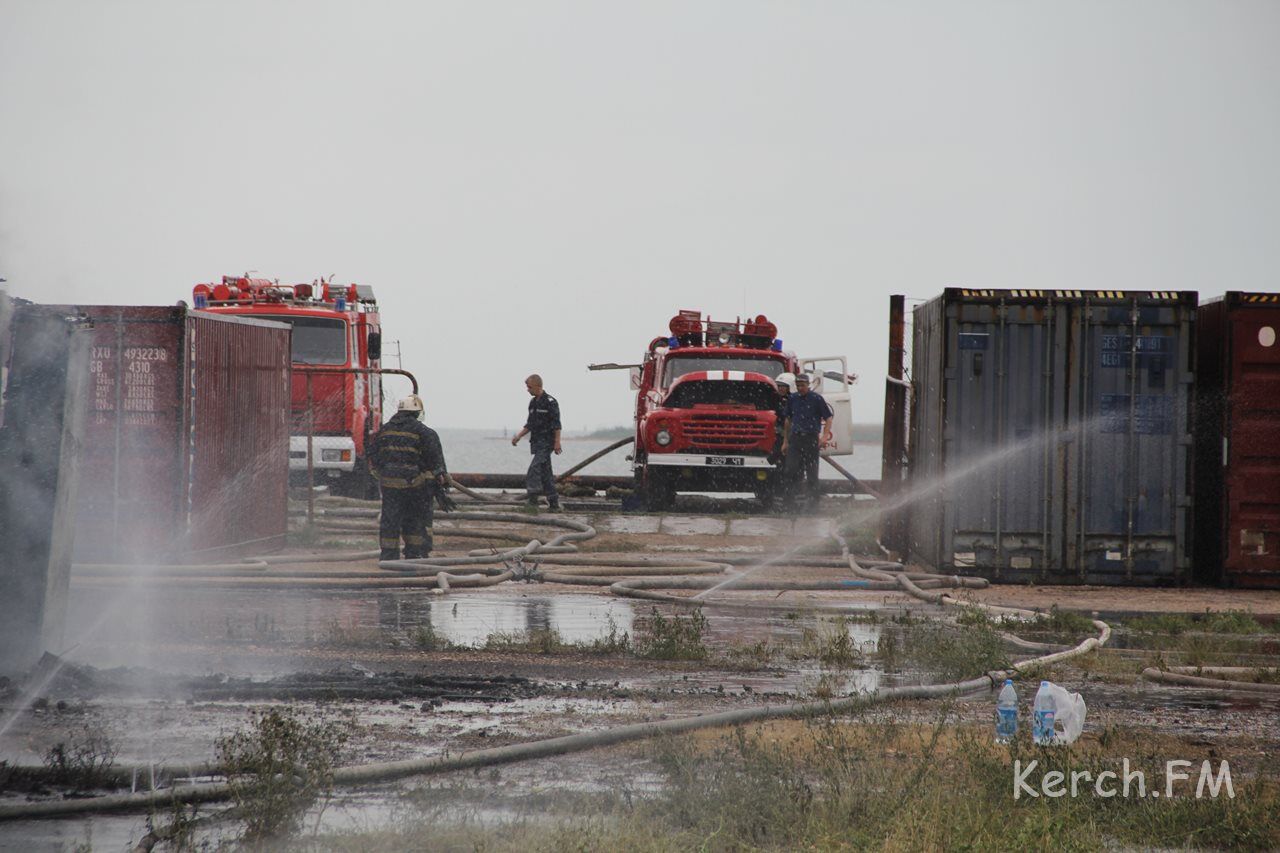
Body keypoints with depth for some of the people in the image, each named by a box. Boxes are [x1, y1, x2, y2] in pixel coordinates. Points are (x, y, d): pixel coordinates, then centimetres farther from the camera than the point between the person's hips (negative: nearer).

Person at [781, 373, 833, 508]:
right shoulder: (792, 399, 12)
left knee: (811, 471, -1)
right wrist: (785, 441, 18)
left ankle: (813, 498, 5)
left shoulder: (816, 399, -1)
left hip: (811, 438, -3)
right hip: (795, 438, 3)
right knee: (791, 470, -8)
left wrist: (825, 437, -11)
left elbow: (828, 418, 1)